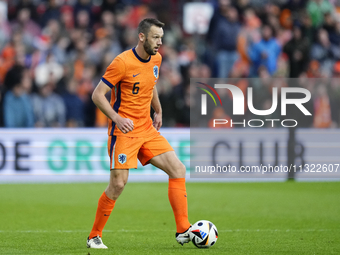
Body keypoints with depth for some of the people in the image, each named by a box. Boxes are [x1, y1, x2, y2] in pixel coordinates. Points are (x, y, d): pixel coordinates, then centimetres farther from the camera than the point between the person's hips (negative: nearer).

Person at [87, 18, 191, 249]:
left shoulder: (156, 59, 7)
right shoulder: (123, 62, -16)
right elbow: (97, 95, -14)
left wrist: (158, 111, 22)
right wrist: (117, 118, -24)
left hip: (147, 129, 7)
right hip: (124, 131, -7)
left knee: (178, 169, -4)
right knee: (119, 183, -11)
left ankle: (183, 231, -3)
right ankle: (94, 236, 5)